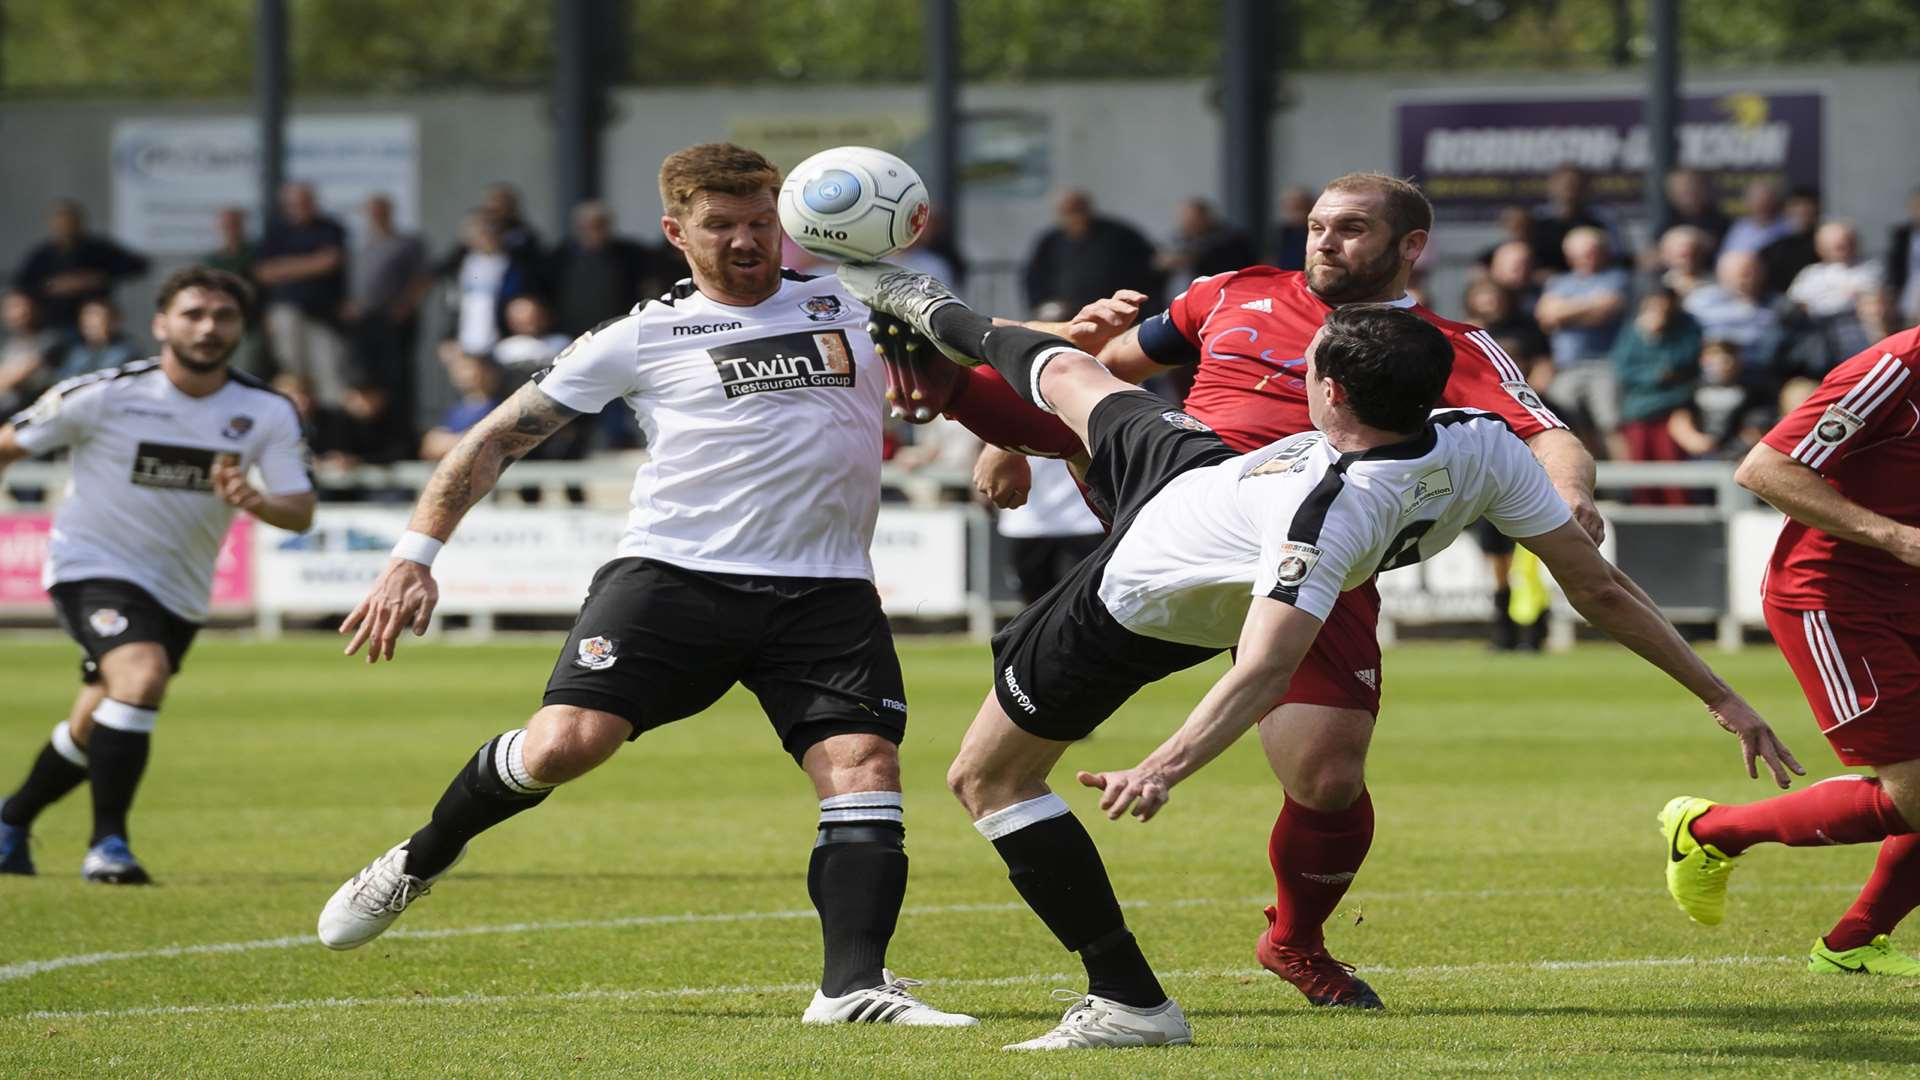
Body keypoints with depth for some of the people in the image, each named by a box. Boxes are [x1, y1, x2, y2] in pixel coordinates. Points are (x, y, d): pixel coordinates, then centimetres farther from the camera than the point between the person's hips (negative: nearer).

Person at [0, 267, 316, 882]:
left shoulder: (267, 414, -7)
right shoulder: (105, 394, -16)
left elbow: (299, 513, -10)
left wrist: (252, 501, -32)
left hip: (178, 593, 5)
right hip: (92, 569, -5)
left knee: (93, 731, 14)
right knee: (143, 675, -31)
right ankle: (107, 843, -22)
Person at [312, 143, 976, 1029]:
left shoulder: (851, 305, 14)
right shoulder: (643, 338, 8)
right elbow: (498, 438, 11)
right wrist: (414, 557, 2)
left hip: (823, 591, 2)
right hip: (673, 576, -2)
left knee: (865, 763, -16)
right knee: (565, 743, -17)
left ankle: (854, 984, -17)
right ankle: (421, 859, 10)